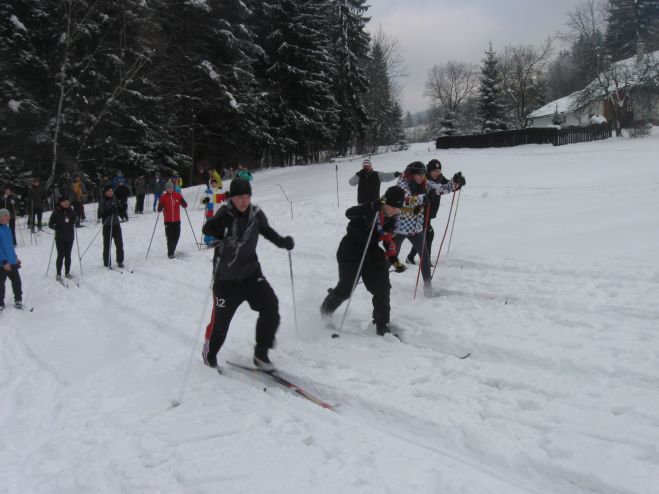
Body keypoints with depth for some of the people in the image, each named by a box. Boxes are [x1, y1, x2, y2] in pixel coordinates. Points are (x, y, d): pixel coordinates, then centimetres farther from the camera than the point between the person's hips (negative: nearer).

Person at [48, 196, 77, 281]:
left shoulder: (71, 211, 2)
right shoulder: (56, 212, -8)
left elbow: (75, 220, 16)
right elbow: (50, 224, -5)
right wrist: (57, 228, -18)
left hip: (70, 237, 3)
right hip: (60, 238, -3)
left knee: (68, 255, 11)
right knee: (61, 255, 0)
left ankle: (67, 272, 22)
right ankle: (58, 274, 10)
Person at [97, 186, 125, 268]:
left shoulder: (115, 200, 8)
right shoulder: (103, 202, -5)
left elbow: (120, 211, 15)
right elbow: (100, 215, -12)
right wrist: (109, 211, -23)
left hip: (116, 224, 4)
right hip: (107, 225, -4)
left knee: (119, 244, 5)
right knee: (107, 245, -1)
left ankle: (120, 261, 21)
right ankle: (107, 263, 10)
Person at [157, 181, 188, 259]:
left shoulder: (178, 195, 3)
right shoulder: (163, 197, -1)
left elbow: (185, 205, 6)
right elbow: (160, 209, -1)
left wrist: (183, 203, -16)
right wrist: (160, 208, -24)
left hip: (177, 220, 2)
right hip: (168, 220, -2)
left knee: (176, 236, 8)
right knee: (170, 237, -6)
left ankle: (172, 250, 28)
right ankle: (170, 253, 1)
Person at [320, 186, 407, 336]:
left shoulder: (391, 219, 1)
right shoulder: (371, 210, -21)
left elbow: (389, 240, 14)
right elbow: (349, 213, -32)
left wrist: (395, 260, 6)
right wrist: (373, 207, -44)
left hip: (372, 254, 7)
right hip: (351, 252, -6)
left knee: (382, 288, -2)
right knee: (345, 289, 4)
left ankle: (382, 324, 11)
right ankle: (326, 310, 34)